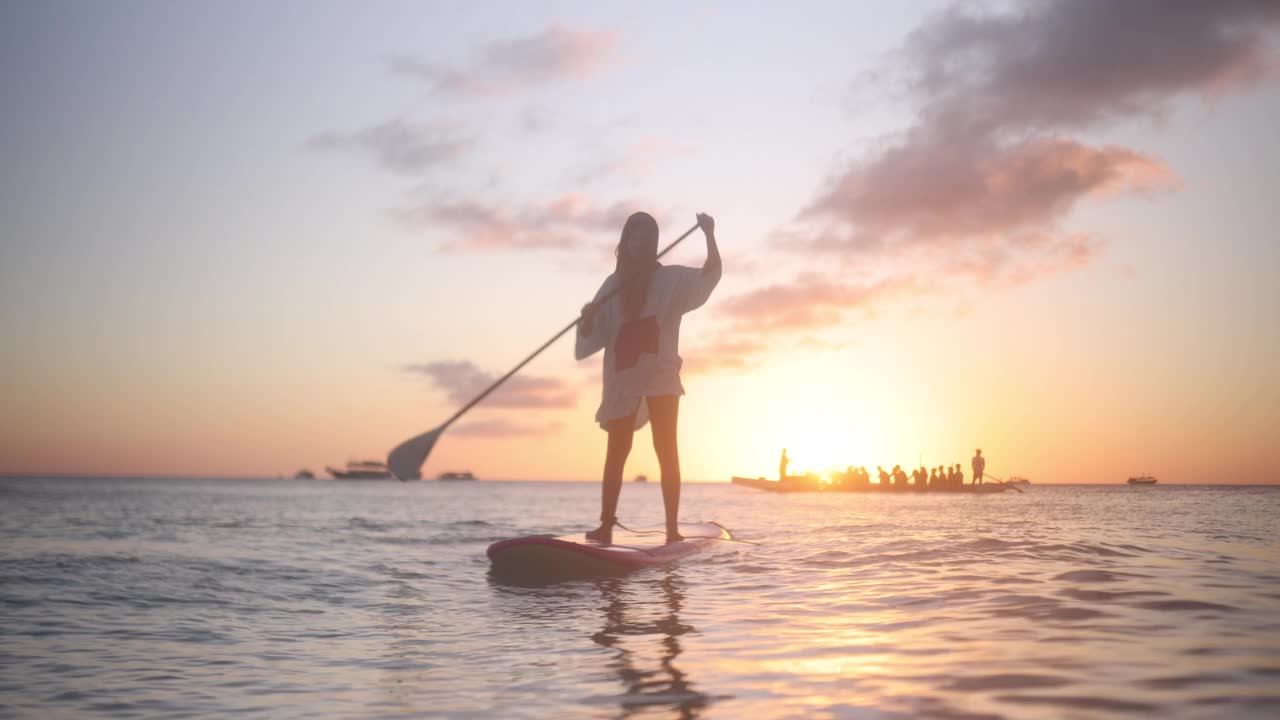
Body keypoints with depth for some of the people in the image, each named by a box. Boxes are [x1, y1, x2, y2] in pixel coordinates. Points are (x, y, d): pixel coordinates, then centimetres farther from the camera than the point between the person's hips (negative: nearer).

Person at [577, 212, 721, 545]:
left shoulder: (671, 278, 6)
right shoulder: (614, 285, 13)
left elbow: (710, 275, -8)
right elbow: (592, 336, 13)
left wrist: (710, 235, -22)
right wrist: (587, 317, -9)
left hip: (660, 376, -2)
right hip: (623, 378, 2)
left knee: (666, 449, -4)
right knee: (616, 451, 0)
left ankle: (672, 528, -6)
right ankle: (605, 525, 1)